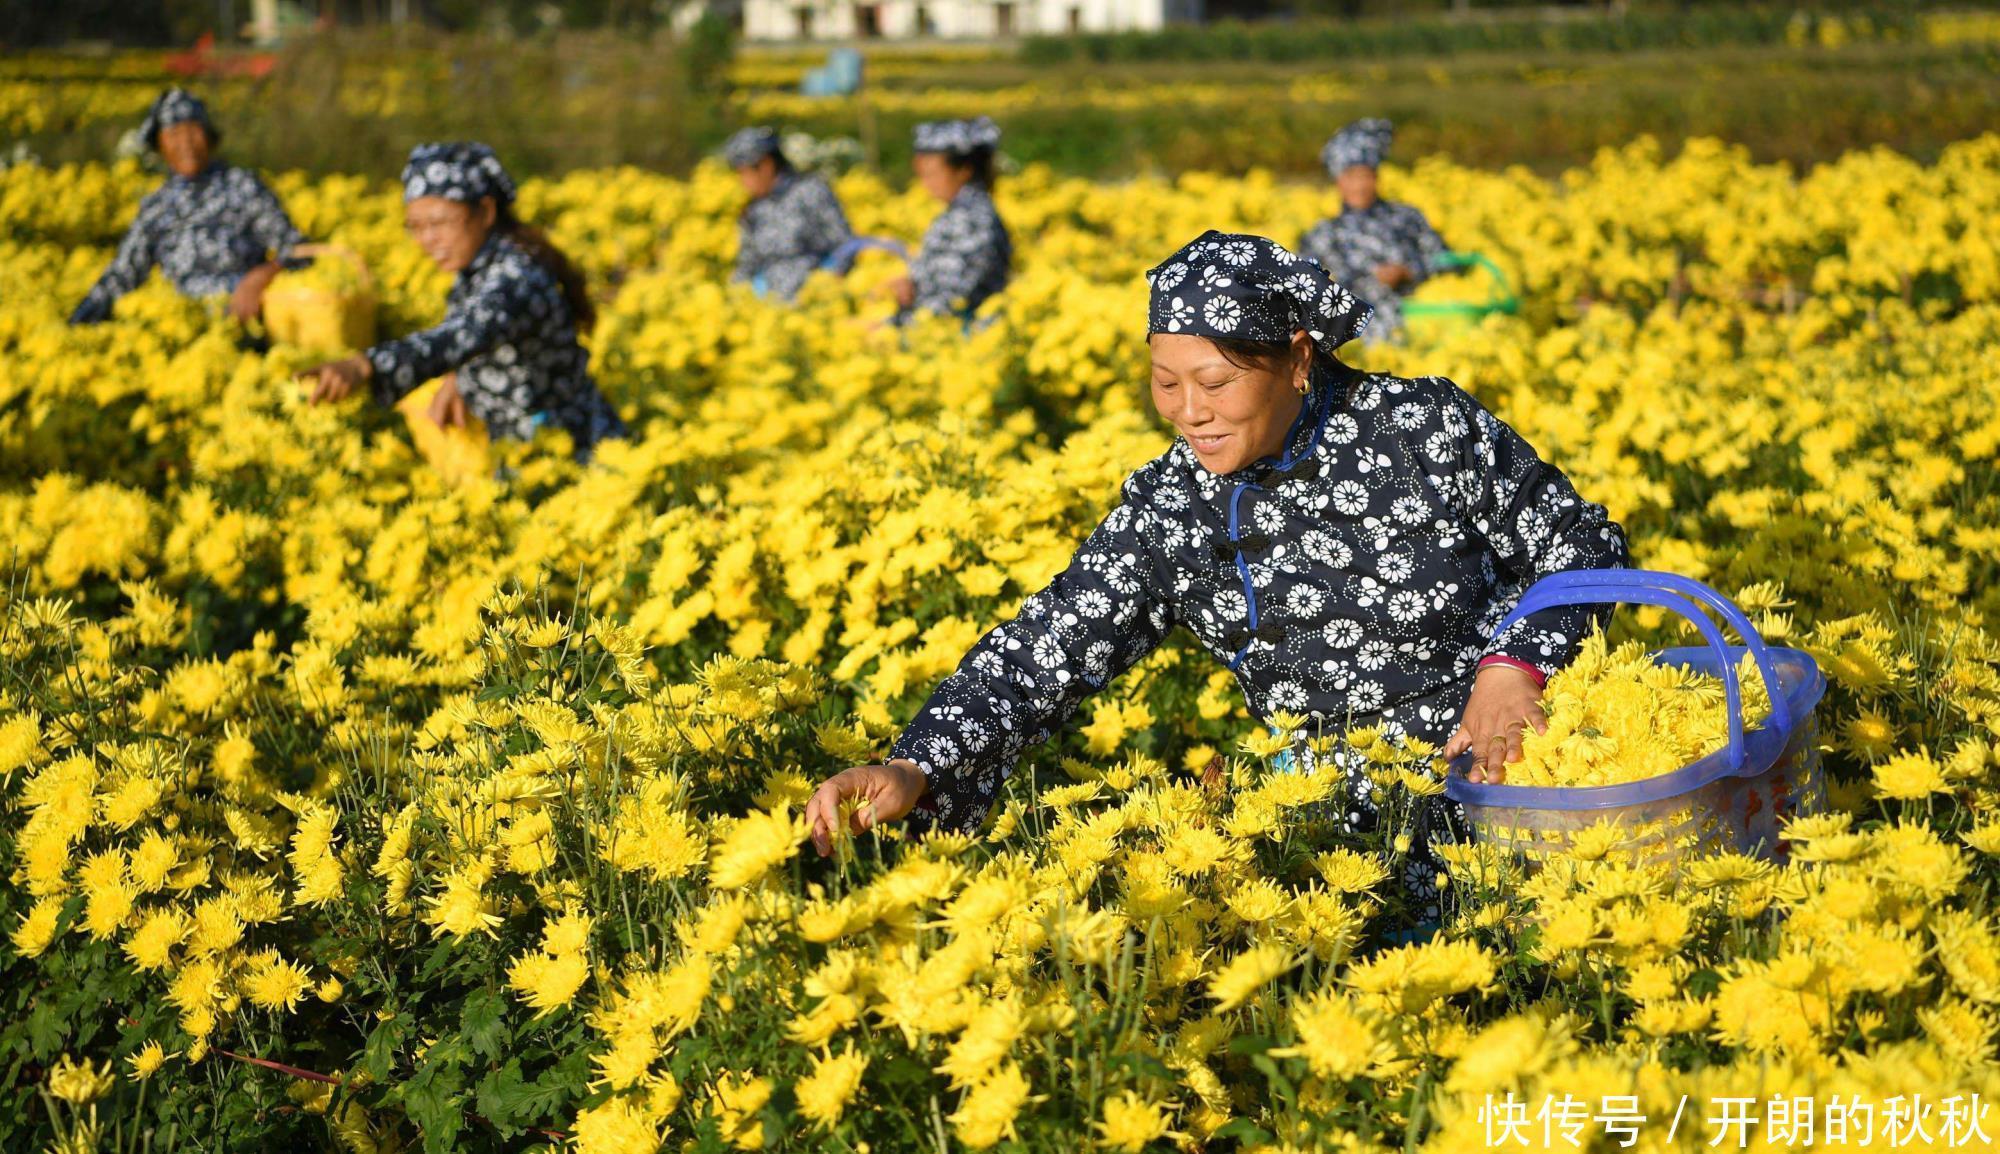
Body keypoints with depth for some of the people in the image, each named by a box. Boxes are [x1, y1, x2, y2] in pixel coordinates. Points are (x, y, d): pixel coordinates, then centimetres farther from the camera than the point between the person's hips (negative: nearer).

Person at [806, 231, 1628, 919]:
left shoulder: (1432, 428, -11)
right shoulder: (1167, 509, -4)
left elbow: (1585, 549, 1)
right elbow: (1046, 653, -11)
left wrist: (1513, 666, -18)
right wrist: (915, 770, -27)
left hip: (1503, 763, -3)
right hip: (1339, 809, 4)